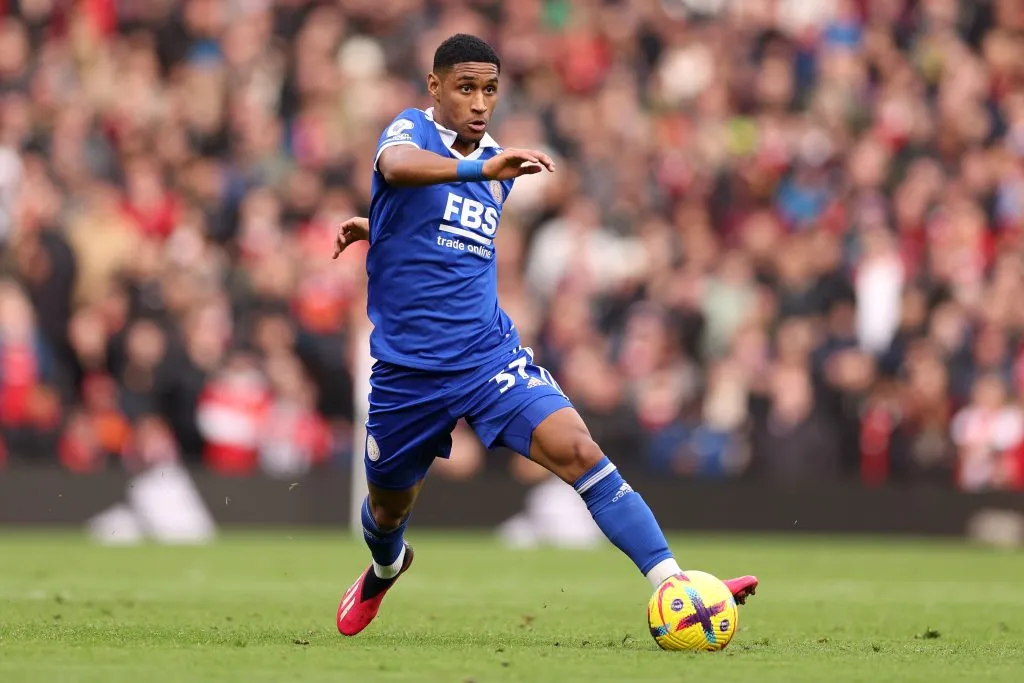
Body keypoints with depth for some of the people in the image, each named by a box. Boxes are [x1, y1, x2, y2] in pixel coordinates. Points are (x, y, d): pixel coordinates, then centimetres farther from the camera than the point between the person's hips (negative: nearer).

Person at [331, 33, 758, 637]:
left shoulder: (498, 167, 10)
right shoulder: (410, 129, -7)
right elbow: (398, 166, -34)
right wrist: (481, 167, -51)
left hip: (490, 356, 3)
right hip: (407, 370, -3)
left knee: (577, 450, -20)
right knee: (388, 509, 17)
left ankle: (672, 583, -29)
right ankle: (386, 567, 54)